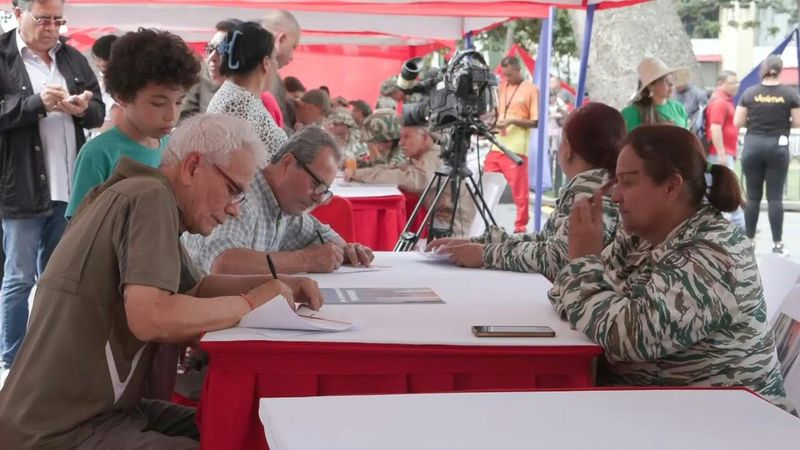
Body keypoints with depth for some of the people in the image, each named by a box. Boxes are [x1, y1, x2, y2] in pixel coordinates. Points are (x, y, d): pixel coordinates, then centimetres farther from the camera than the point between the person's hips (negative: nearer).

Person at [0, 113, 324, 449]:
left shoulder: (139, 196, 13)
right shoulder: (151, 196, -16)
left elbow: (191, 290, 24)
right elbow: (150, 318, -30)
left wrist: (277, 286, 9)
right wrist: (251, 302, -16)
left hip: (100, 409, 10)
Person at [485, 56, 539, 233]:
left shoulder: (531, 89, -2)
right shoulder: (502, 87, 16)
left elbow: (536, 121, -5)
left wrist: (512, 121, -15)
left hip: (516, 148, -6)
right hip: (497, 145, 6)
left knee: (519, 190, -2)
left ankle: (520, 227, 4)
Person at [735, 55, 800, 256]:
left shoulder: (749, 93, -2)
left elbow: (737, 122, 0)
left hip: (753, 146, 1)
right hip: (778, 147, -1)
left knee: (753, 196, 8)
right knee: (775, 197, 1)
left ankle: (749, 241, 12)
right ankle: (777, 244, 1)